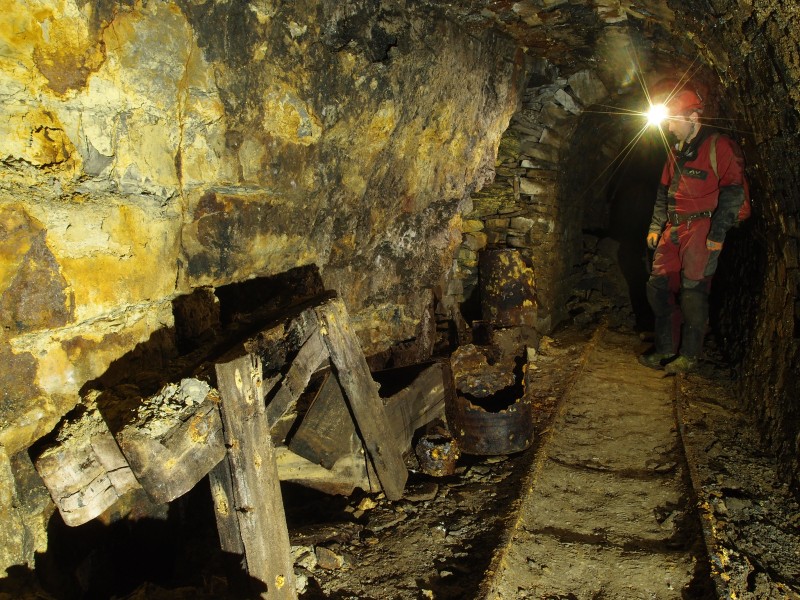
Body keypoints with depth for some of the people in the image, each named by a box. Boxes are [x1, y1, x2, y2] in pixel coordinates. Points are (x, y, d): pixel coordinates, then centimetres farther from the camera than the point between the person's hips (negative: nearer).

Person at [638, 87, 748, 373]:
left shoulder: (719, 146, -6)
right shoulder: (676, 151, 18)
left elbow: (733, 191, -10)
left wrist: (717, 234, -15)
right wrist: (655, 227, 17)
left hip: (702, 229, -7)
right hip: (674, 229, 8)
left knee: (693, 291, -7)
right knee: (658, 285, 4)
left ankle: (689, 355, 4)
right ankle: (666, 349, 14)